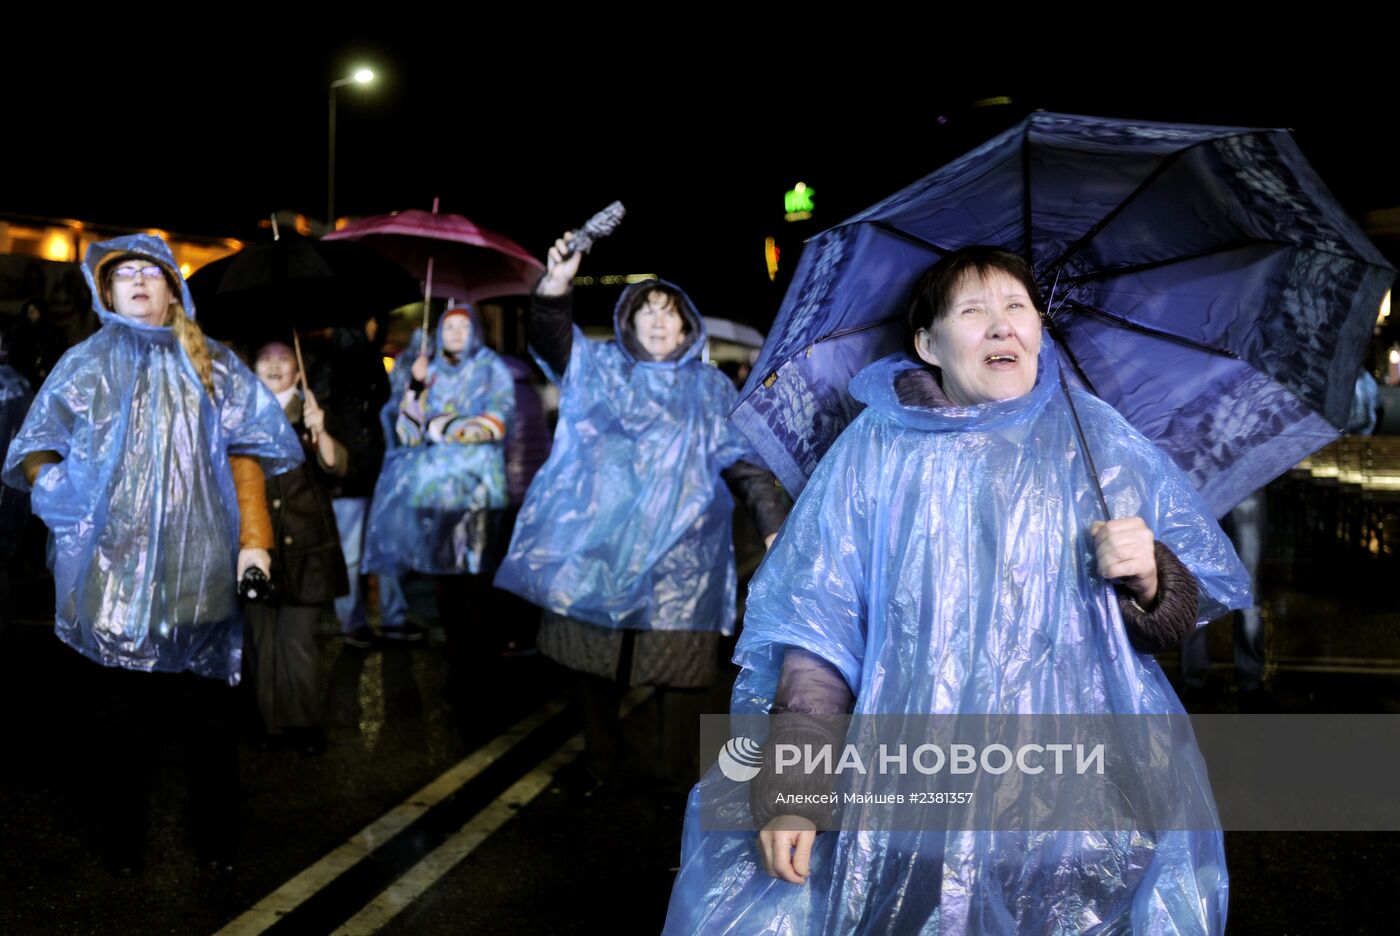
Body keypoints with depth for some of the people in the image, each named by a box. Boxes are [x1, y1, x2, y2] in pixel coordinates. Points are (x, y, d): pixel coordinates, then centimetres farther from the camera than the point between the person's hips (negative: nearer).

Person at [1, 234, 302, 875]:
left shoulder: (212, 366, 13)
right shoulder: (86, 365, 12)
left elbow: (245, 451, 7)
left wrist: (253, 539, -3)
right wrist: (65, 493, -12)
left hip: (201, 570, 0)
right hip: (111, 571, 0)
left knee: (208, 715, 6)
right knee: (117, 718, 5)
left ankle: (216, 842, 19)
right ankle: (121, 847, 19)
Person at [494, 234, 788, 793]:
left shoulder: (708, 388, 13)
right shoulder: (597, 367, 12)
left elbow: (741, 459, 7)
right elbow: (550, 335, -5)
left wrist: (773, 523, -6)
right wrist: (557, 284, -26)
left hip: (676, 553, -1)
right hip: (594, 545, 1)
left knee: (675, 666, -4)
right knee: (589, 661, 7)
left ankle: (675, 780, 11)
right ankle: (601, 764, 26)